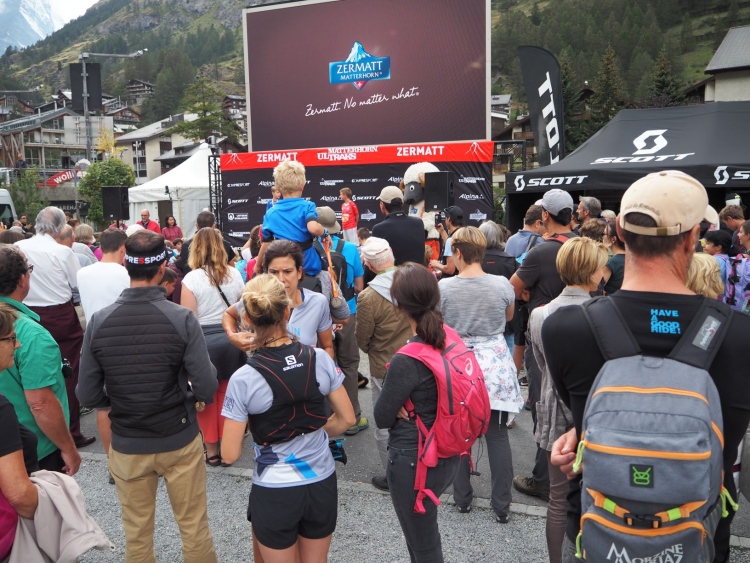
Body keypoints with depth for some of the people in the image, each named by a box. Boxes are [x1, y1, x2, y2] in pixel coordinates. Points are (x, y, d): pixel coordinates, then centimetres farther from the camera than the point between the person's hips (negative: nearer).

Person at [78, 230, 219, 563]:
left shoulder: (99, 321, -12)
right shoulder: (182, 319, -18)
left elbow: (88, 396, -7)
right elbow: (206, 389, -19)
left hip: (126, 445, 2)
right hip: (180, 440, -2)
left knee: (137, 534, 20)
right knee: (194, 528, 16)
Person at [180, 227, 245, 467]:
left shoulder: (191, 279, -11)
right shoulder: (235, 274, 0)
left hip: (204, 340, -3)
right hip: (231, 338, 4)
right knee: (227, 394, 15)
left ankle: (211, 449, 21)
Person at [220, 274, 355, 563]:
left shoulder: (243, 379, -18)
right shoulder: (320, 358, -11)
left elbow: (230, 454, -13)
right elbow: (347, 418, -1)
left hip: (275, 493, -3)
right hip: (322, 484, 3)